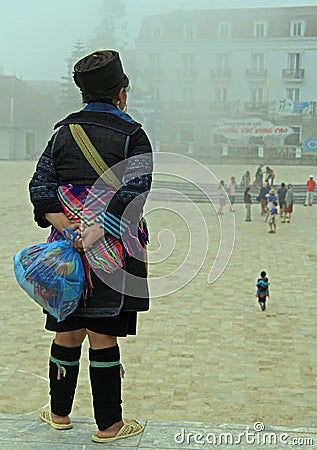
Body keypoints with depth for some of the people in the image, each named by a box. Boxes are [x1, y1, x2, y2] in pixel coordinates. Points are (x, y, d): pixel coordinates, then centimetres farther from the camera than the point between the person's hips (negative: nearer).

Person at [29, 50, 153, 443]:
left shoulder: (63, 132, 9)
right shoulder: (132, 136, -4)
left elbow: (40, 186, 1)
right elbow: (133, 192, -18)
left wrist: (68, 230, -8)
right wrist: (97, 230, -20)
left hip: (67, 247, 4)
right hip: (113, 252, -4)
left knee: (67, 333, 15)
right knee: (103, 337, 3)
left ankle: (59, 413, 30)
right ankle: (108, 425, 15)